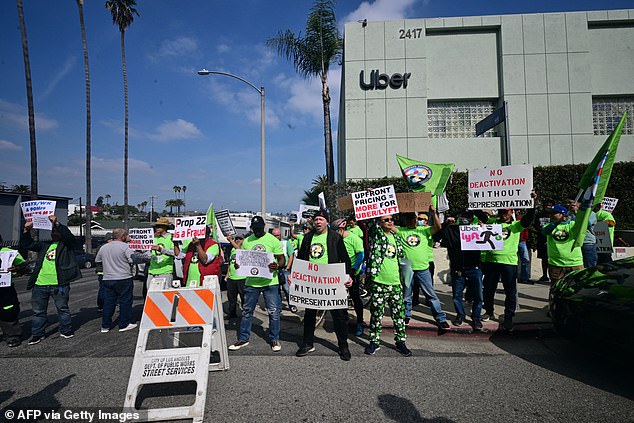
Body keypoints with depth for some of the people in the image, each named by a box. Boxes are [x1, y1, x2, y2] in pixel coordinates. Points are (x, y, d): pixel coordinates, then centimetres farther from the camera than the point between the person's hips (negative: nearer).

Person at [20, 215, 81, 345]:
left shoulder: (66, 244, 3)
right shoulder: (45, 245, 18)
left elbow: (68, 235, -17)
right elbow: (26, 245, 18)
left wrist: (57, 223, -25)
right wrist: (26, 230, 3)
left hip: (59, 284, -5)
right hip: (40, 284, 5)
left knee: (63, 309, 7)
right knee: (38, 311, 12)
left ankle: (66, 331, 19)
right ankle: (37, 334, 24)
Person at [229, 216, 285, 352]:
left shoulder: (273, 240, -3)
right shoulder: (247, 241, 8)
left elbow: (282, 260, -2)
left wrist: (277, 266, -24)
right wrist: (238, 264, -8)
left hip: (270, 282, -3)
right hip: (251, 281, 3)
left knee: (273, 312, 4)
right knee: (246, 311, 12)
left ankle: (274, 339, 21)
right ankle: (243, 338, 28)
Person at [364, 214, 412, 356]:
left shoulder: (397, 238, 13)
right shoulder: (375, 235, -1)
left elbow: (401, 258, 20)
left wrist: (403, 279, 19)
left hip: (396, 283, 4)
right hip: (378, 283, -4)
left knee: (399, 314, 9)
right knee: (376, 314, 6)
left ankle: (400, 342, 24)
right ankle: (374, 341, 22)